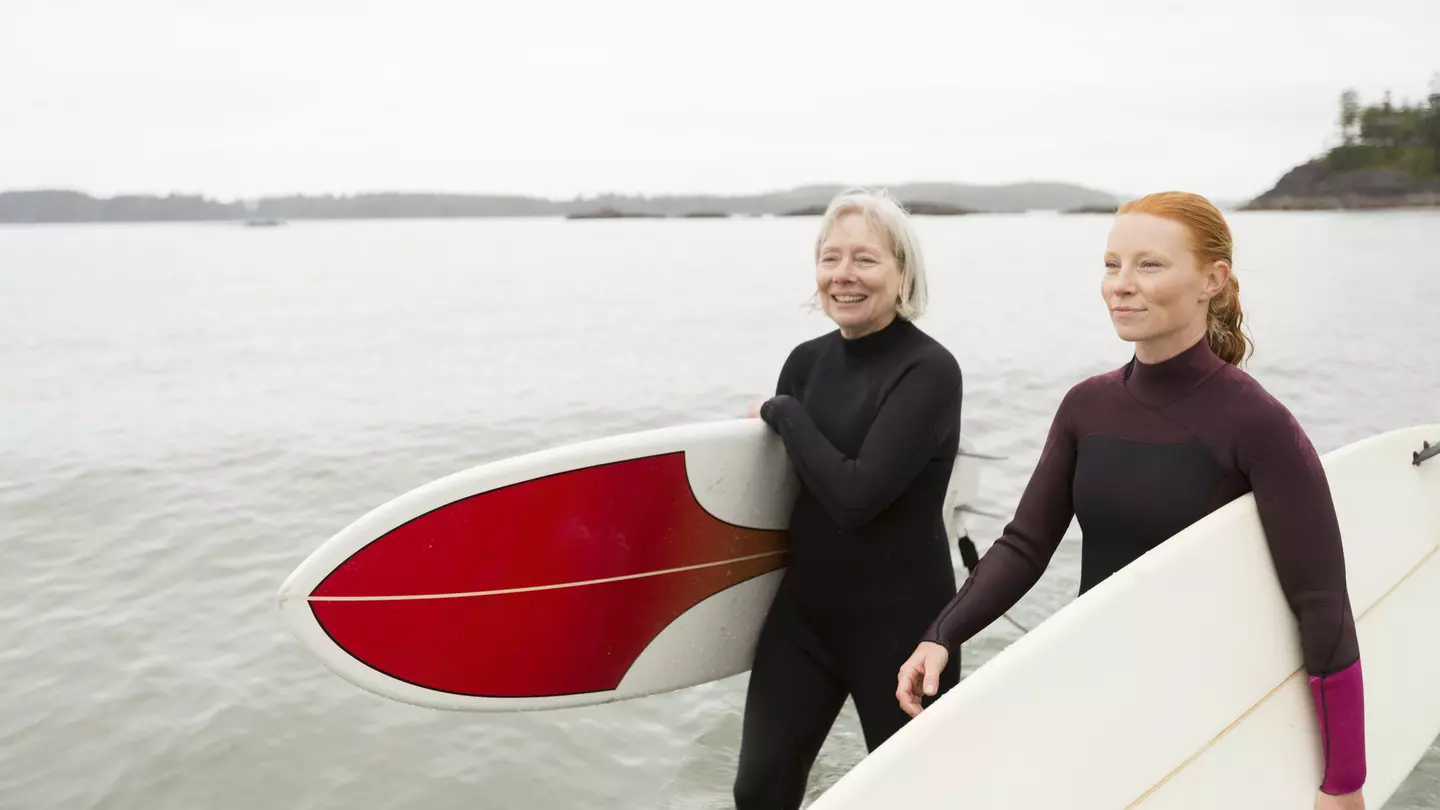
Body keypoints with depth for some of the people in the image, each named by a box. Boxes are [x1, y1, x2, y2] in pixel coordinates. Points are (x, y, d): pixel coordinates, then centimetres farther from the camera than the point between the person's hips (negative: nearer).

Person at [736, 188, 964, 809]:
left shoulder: (929, 371, -16)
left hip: (901, 624, -5)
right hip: (803, 609, 5)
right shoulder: (807, 361, 3)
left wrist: (784, 413, -15)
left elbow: (857, 495, -25)